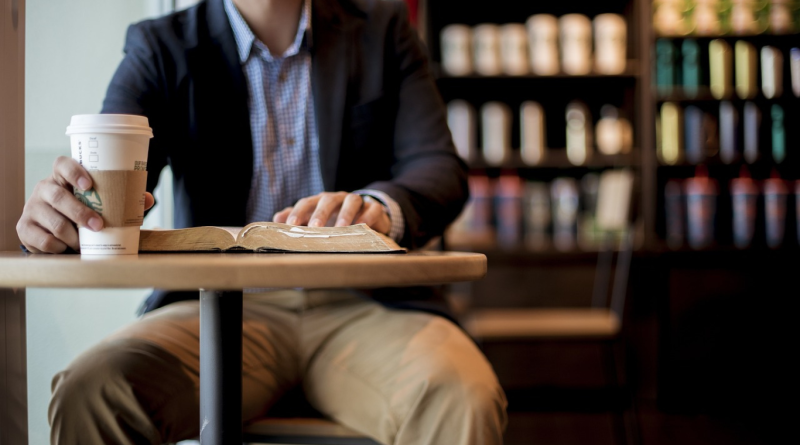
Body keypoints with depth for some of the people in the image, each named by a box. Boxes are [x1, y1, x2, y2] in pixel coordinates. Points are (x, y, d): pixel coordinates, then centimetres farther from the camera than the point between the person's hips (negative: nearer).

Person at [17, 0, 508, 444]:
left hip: (360, 307, 0)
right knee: (91, 394, -30)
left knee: (465, 403, -33)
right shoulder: (159, 48, 11)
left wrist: (378, 207, -25)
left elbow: (442, 169, 0)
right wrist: (59, 210, -29)